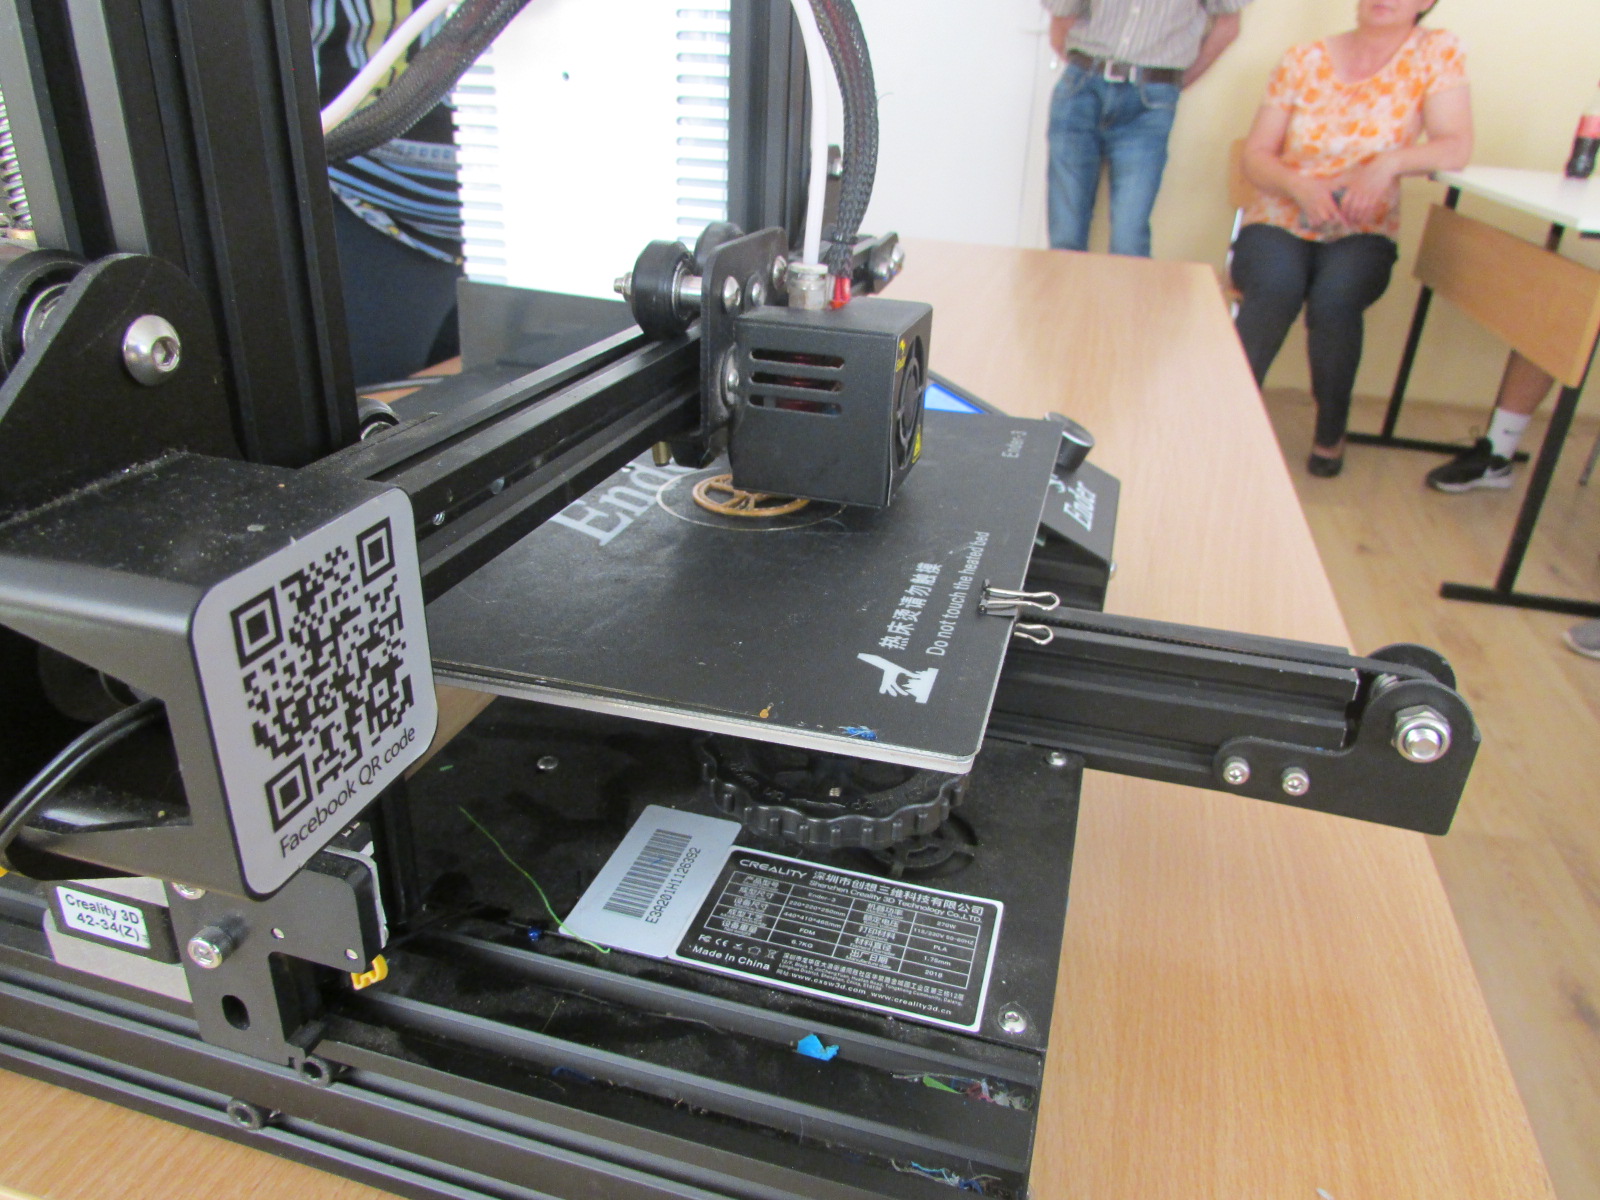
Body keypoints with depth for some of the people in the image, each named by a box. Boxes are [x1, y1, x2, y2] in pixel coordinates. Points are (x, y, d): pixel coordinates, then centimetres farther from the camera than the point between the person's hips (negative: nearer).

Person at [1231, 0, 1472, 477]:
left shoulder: (1437, 53, 1)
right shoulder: (1303, 61, 3)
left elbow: (1457, 147, -7)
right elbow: (1254, 156, 1)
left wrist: (1391, 162, -25)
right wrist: (1299, 185, -19)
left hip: (1361, 234, 0)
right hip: (1278, 223, 0)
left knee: (1335, 297, -32)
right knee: (1277, 286, -34)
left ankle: (1331, 432, -9)